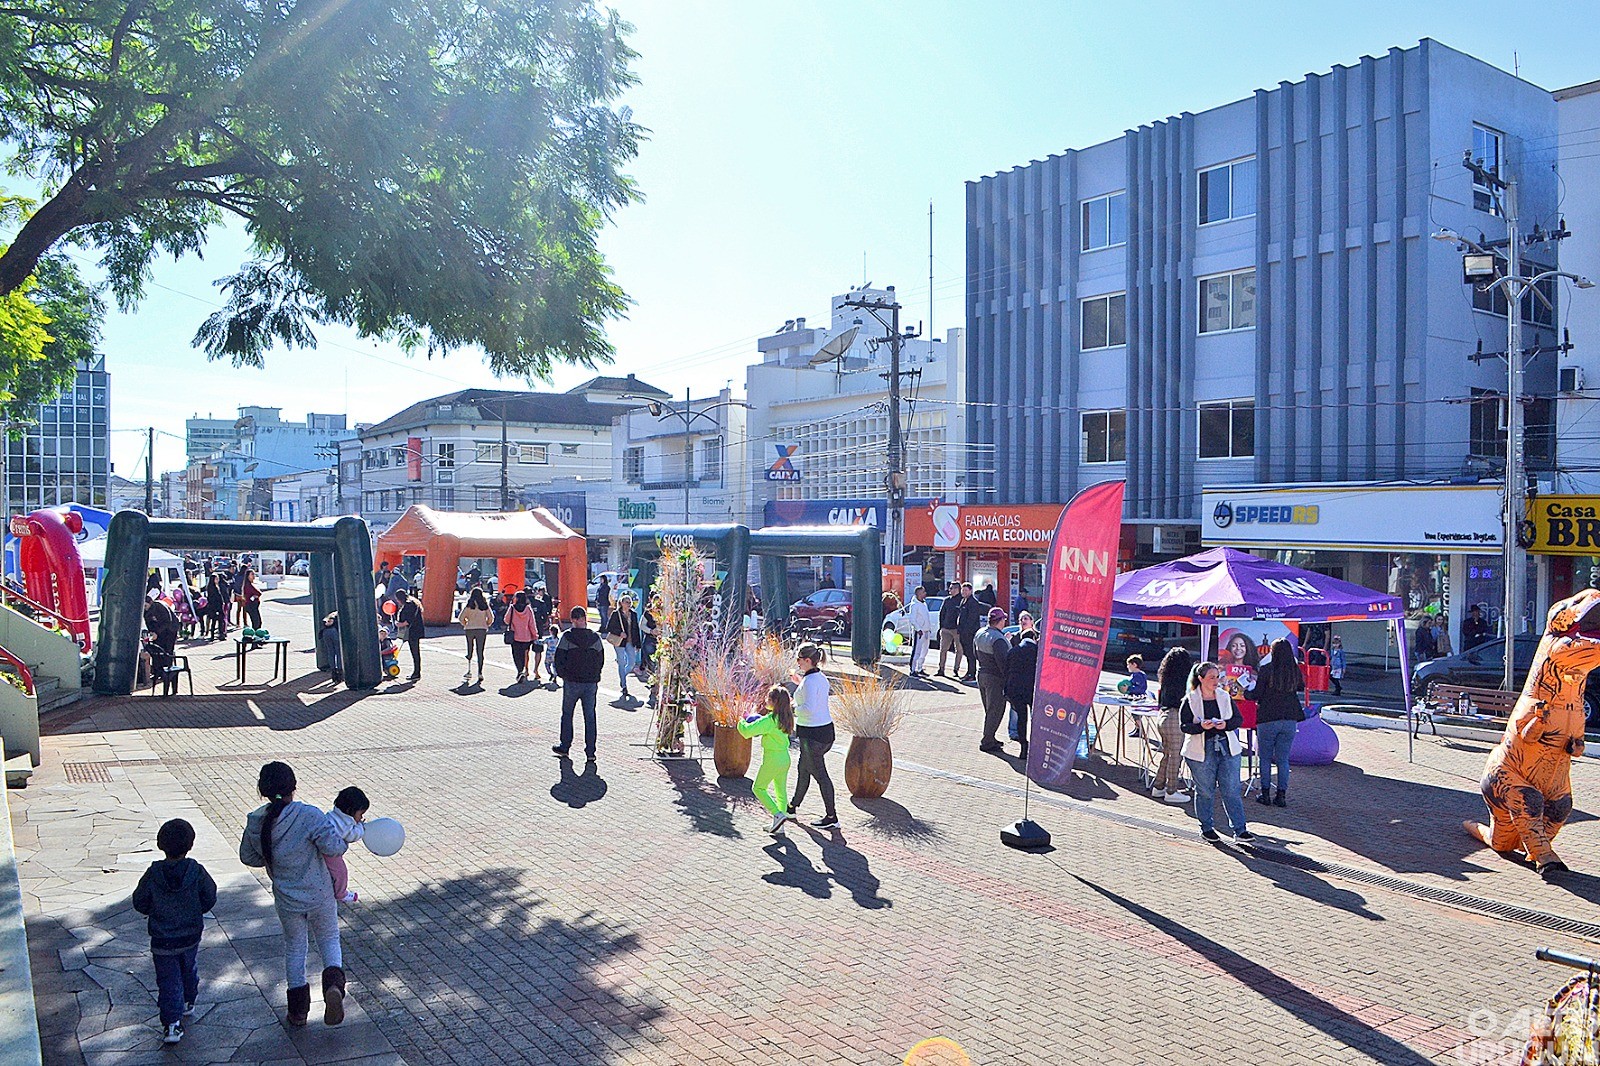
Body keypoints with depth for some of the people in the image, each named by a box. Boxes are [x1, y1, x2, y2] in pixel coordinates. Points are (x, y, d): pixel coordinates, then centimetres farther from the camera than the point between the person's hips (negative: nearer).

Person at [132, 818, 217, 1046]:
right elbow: (209, 899, -7)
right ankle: (188, 1003, 46)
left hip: (162, 940, -2)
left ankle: (172, 1023, -2)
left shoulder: (153, 873, -18)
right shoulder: (196, 872, -17)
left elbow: (140, 903, -8)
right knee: (189, 969, 26)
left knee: (168, 980, 6)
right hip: (191, 936, 2)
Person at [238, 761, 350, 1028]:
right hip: (320, 896, -3)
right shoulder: (309, 816, -24)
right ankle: (333, 983, -8)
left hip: (287, 901, 3)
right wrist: (344, 844, -4)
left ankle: (298, 1010, 29)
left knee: (294, 948, 22)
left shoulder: (255, 823, -9)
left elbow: (247, 856, 6)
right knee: (329, 939, 19)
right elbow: (332, 846, -26)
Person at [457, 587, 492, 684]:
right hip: (482, 630, 0)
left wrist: (465, 625, 12)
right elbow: (491, 617, 0)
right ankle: (480, 673, -3)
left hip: (469, 629, 0)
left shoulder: (469, 605, -2)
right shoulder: (484, 605, 1)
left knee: (470, 650, 13)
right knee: (480, 652, 2)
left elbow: (461, 617, -4)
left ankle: (469, 671, 8)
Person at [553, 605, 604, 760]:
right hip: (591, 683, 2)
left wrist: (562, 675, 9)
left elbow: (559, 658, -7)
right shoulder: (595, 637, 1)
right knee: (590, 716, 6)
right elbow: (601, 660, 6)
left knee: (567, 714, 15)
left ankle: (564, 747, 21)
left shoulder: (567, 636, -8)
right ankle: (590, 751, 4)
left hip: (572, 682, -2)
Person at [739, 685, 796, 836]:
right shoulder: (786, 718, 3)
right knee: (781, 791, 13)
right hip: (785, 758, 8)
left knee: (758, 788, 8)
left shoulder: (769, 720, -20)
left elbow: (747, 732, -22)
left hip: (772, 759, -8)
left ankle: (778, 814, -5)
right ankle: (779, 826, 17)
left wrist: (741, 723, -3)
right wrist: (761, 728, 11)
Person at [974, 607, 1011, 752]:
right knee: (995, 711, 2)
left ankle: (989, 738, 28)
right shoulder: (999, 639, -23)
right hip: (995, 679, -8)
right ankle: (987, 742, 6)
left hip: (981, 674, 9)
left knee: (989, 710, 20)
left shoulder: (980, 634, 4)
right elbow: (1002, 661, -25)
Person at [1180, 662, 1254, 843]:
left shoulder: (1225, 697, 7)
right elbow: (1184, 726, -6)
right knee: (1205, 791, 7)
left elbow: (1238, 719, 8)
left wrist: (1226, 724, -12)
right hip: (1201, 751, -2)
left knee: (1231, 790, 1)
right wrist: (1201, 727, -24)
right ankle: (1206, 828, 21)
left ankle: (1240, 830, 6)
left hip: (1227, 748, 3)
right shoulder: (1190, 700, -3)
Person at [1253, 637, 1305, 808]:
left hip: (1268, 719, -3)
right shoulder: (1295, 670, 1)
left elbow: (1257, 695, -10)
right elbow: (1301, 687, 20)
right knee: (1283, 758, 10)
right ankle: (1281, 795, 11)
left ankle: (1265, 794, 11)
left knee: (1265, 758, 9)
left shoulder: (1266, 669, -12)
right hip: (1290, 719, 3)